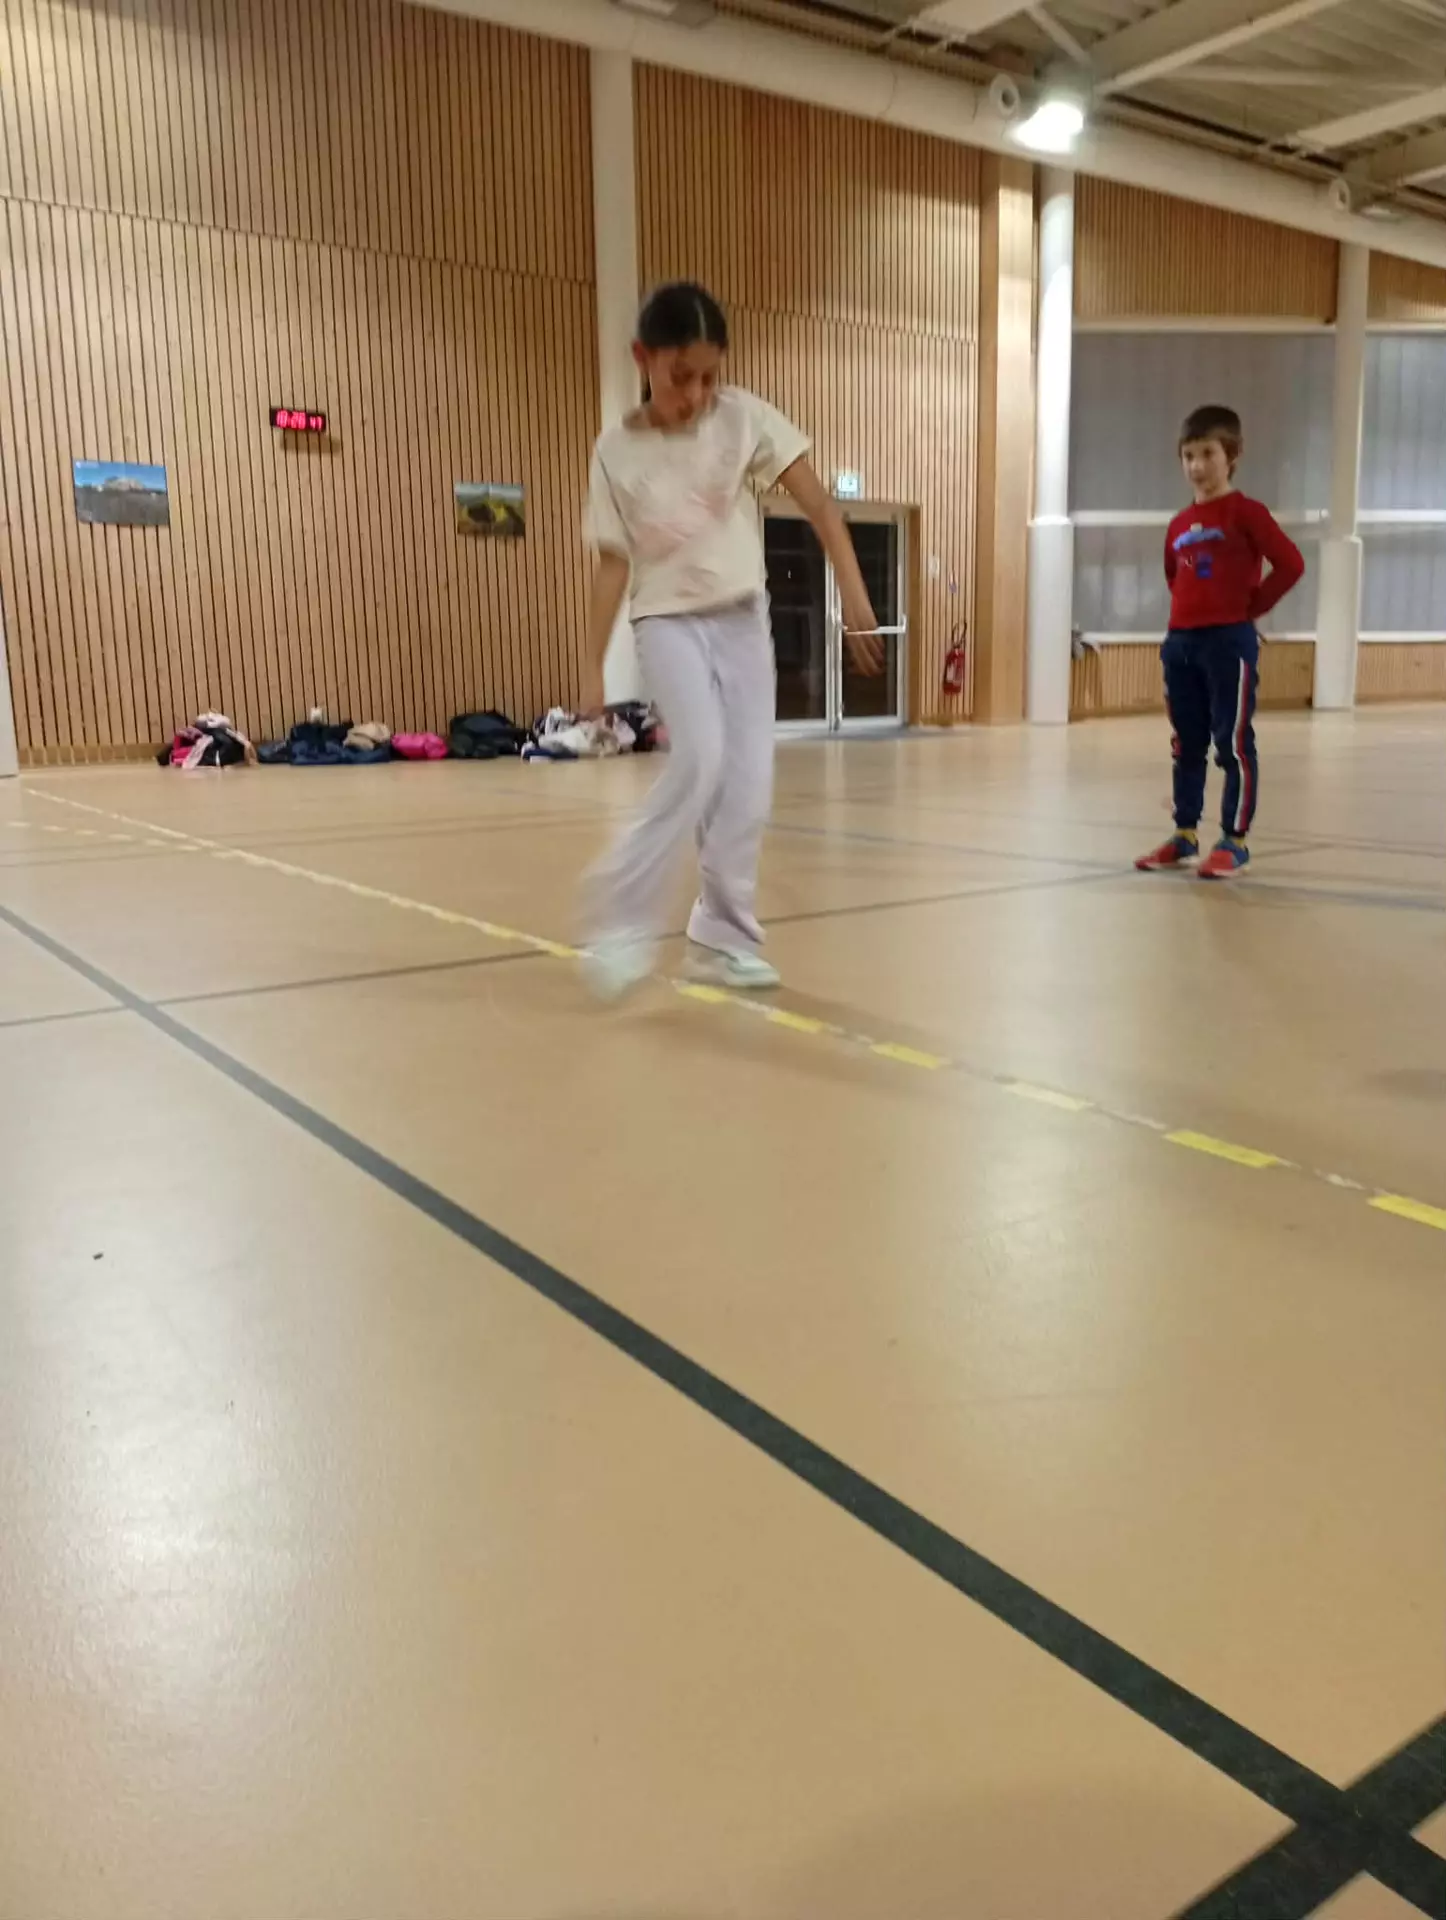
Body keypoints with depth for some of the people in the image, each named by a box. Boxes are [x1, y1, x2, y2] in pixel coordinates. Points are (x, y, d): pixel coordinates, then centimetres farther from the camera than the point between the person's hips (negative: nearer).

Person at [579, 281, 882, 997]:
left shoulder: (745, 417, -6)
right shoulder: (616, 452, -7)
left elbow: (817, 503, -9)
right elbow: (612, 566, -3)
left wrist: (854, 596, -19)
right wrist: (593, 669, -4)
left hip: (743, 618, 3)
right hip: (668, 621, -2)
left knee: (748, 783, -2)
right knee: (700, 758, -25)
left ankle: (723, 938, 13)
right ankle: (622, 919, -13)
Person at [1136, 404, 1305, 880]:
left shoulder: (1246, 512, -6)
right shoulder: (1179, 525, 11)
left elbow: (1290, 564, -11)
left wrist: (1251, 606, -5)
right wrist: (1191, 609, 15)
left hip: (1229, 641, -6)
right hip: (1180, 642, 7)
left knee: (1234, 743, -3)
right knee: (1186, 746, 11)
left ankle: (1235, 840, 3)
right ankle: (1184, 836, 19)